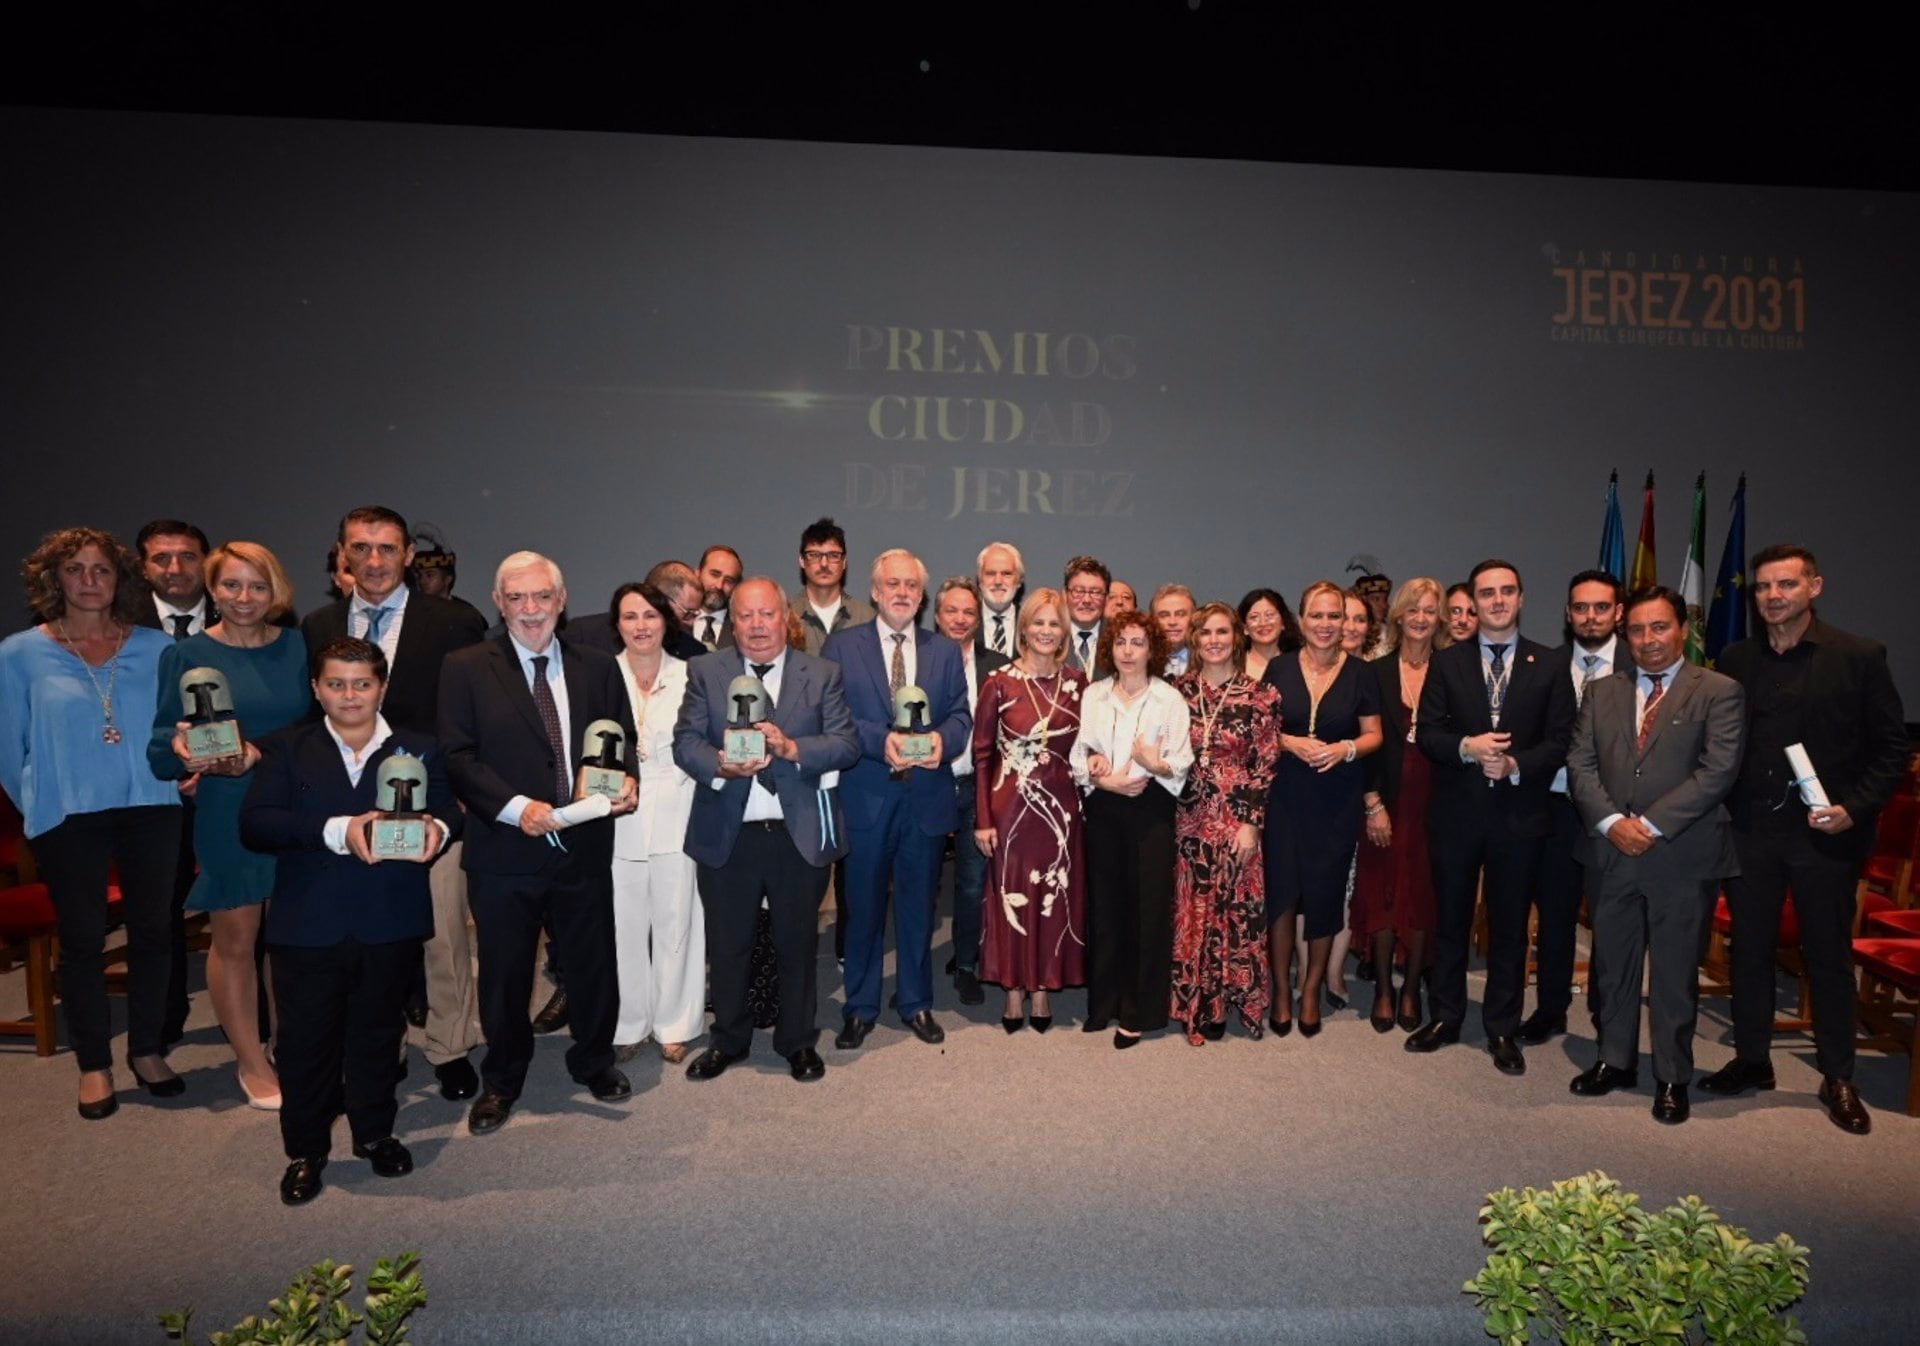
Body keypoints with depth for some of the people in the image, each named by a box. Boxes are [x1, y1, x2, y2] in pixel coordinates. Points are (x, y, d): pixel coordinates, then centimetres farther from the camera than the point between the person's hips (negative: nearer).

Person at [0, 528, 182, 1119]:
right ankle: (94, 1063, 23)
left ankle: (147, 1049, 26)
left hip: (150, 808, 1)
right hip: (69, 817, -1)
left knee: (151, 930, 10)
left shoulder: (156, 649, 2)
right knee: (82, 940, 9)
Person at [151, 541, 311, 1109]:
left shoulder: (296, 647, 5)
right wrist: (186, 748, -26)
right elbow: (161, 746, -5)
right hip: (227, 816, -2)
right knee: (235, 941, 8)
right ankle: (251, 1062, 23)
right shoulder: (186, 654, -2)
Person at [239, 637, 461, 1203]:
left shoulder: (419, 750, 7)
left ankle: (375, 1133, 34)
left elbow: (447, 811, 2)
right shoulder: (285, 750, 3)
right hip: (307, 926, 0)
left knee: (379, 1031, 15)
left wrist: (437, 830, -23)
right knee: (305, 1040, 9)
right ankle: (305, 1151, 27)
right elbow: (255, 823, -8)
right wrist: (335, 831, -21)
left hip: (391, 926, 1)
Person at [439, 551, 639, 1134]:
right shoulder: (466, 668, -2)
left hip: (584, 847, 2)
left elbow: (623, 741, 10)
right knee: (504, 972, 12)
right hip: (504, 851, -2)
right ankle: (501, 1080, 34)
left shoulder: (597, 668, 6)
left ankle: (594, 1061, 39)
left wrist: (627, 781, -11)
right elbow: (456, 755, -8)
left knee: (594, 962, 15)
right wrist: (516, 806, -19)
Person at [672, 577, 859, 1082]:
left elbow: (847, 743, -7)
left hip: (800, 834, 0)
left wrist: (792, 747, -23)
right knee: (727, 944, 13)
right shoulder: (706, 672, 4)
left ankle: (798, 1041, 31)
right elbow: (685, 741, -4)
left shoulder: (823, 673, 2)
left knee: (798, 942, 13)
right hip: (727, 834, 1)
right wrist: (721, 765, -24)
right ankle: (729, 1038, 34)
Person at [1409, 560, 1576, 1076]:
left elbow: (1560, 741, -2)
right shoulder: (1447, 662, 4)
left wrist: (1516, 764, -18)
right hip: (1456, 812, 1)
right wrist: (1467, 747, -20)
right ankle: (1445, 1017, 25)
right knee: (1451, 918, 11)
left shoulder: (1548, 666, 3)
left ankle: (1502, 1029, 22)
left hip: (1519, 814, 0)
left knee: (1510, 924, 8)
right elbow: (1427, 732, -1)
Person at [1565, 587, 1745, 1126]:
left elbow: (1718, 770, -12)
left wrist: (1652, 825, -16)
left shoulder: (1719, 692, -2)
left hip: (1683, 855, -3)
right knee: (1613, 964, 13)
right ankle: (1616, 1061, 28)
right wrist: (1611, 822, -11)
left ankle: (1673, 1078, 22)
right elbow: (1580, 764, 4)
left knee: (1675, 971, 7)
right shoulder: (1602, 691, 10)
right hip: (1613, 853, 4)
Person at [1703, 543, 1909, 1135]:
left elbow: (1892, 746, -2)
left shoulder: (1859, 656, -4)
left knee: (1829, 955, 8)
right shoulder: (1736, 660, 5)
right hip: (1750, 831, 3)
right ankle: (1751, 1060, 25)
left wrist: (1854, 809, -13)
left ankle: (1837, 1078, 22)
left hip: (1825, 833, -3)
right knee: (1749, 949, 11)